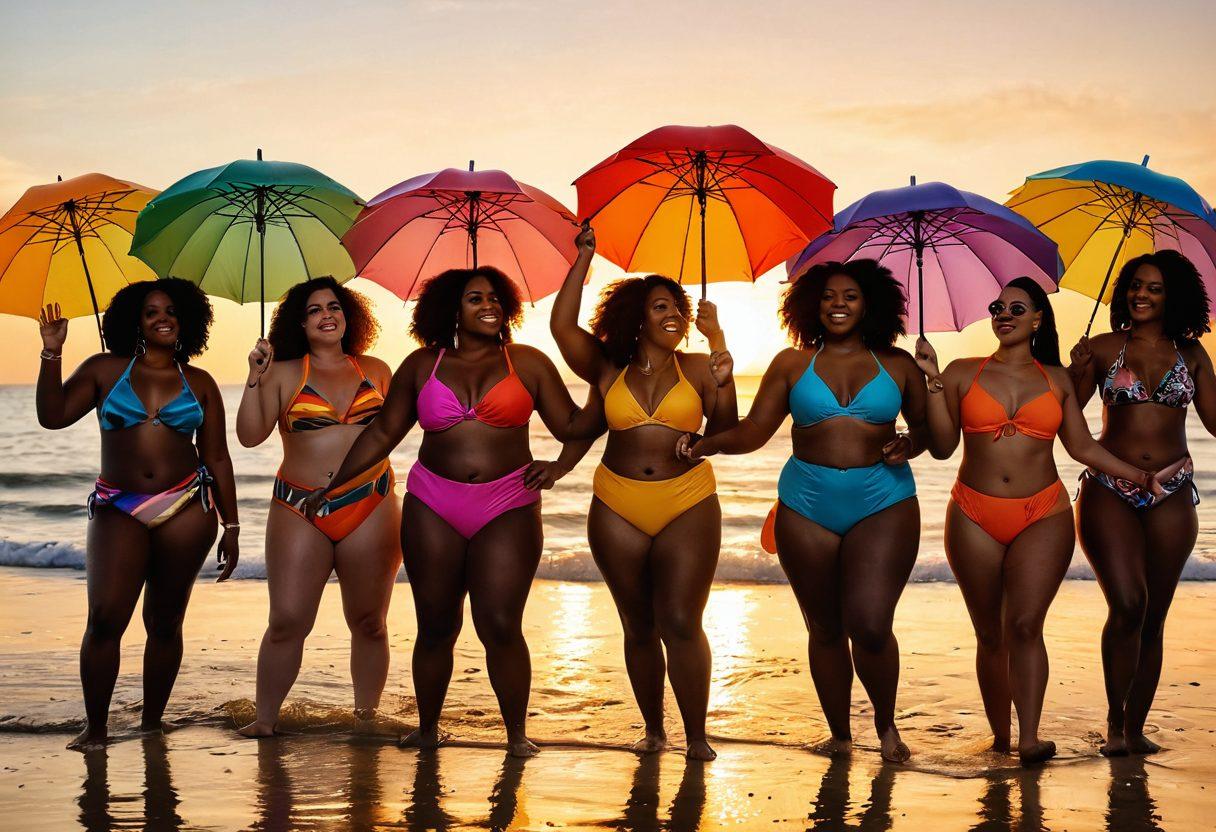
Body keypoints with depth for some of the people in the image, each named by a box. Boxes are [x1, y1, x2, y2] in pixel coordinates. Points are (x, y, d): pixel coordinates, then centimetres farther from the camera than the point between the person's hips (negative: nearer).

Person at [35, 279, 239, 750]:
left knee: (164, 622, 5)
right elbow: (52, 416, -2)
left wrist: (231, 527, 8)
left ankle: (151, 724, 17)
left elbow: (216, 459, 10)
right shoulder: (104, 370, 7)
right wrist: (51, 355, -10)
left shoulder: (199, 384, 10)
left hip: (186, 508, 1)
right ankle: (95, 729, -3)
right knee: (105, 617, -14)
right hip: (118, 510, -1)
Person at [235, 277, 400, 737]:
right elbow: (250, 435, -3)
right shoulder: (285, 374, 5)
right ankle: (265, 719, 5)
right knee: (286, 622, -6)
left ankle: (366, 715, 18)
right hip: (299, 512, -2)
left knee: (369, 624, 6)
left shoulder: (375, 371, 12)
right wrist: (255, 376, -10)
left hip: (370, 510, 2)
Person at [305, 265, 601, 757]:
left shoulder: (528, 364, 6)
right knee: (436, 627, 6)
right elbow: (382, 433, 13)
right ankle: (427, 729, 23)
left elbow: (573, 426, 7)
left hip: (508, 509, -1)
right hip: (433, 509, 2)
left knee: (501, 627, -10)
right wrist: (333, 486, 11)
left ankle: (517, 733, 5)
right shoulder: (422, 366, 9)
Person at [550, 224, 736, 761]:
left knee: (681, 623, -9)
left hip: (688, 508, -1)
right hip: (618, 510, 2)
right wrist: (583, 258, -2)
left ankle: (696, 737, -1)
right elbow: (561, 326, -5)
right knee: (639, 627, 8)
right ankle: (653, 730, 21)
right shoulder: (608, 370, 6)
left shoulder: (696, 369, 4)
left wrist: (723, 382, -18)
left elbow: (724, 432, -2)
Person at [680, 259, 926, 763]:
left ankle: (886, 723, 12)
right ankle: (839, 735, 25)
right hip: (807, 507, 1)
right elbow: (754, 430, 3)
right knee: (825, 630, 8)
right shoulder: (792, 364, 8)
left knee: (870, 627, -13)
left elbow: (924, 427, 17)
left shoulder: (896, 365, 8)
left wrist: (907, 445, -5)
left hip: (883, 504, -1)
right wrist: (709, 444, -14)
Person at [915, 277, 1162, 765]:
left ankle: (1029, 740, -16)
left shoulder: (1056, 380, 11)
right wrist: (933, 380, -5)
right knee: (990, 635, 4)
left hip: (1042, 516, 0)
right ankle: (1000, 737, 14)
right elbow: (942, 447, 0)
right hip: (975, 517, 1)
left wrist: (1138, 476, 10)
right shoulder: (963, 373, 7)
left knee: (1025, 625, -14)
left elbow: (1082, 447, 15)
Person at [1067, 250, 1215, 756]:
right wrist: (1076, 372, -13)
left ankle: (1135, 730, 14)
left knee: (1153, 618, 5)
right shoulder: (1103, 349, 4)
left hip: (1171, 495, 2)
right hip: (1109, 491, -2)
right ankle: (1114, 722, -4)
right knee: (1128, 603, -18)